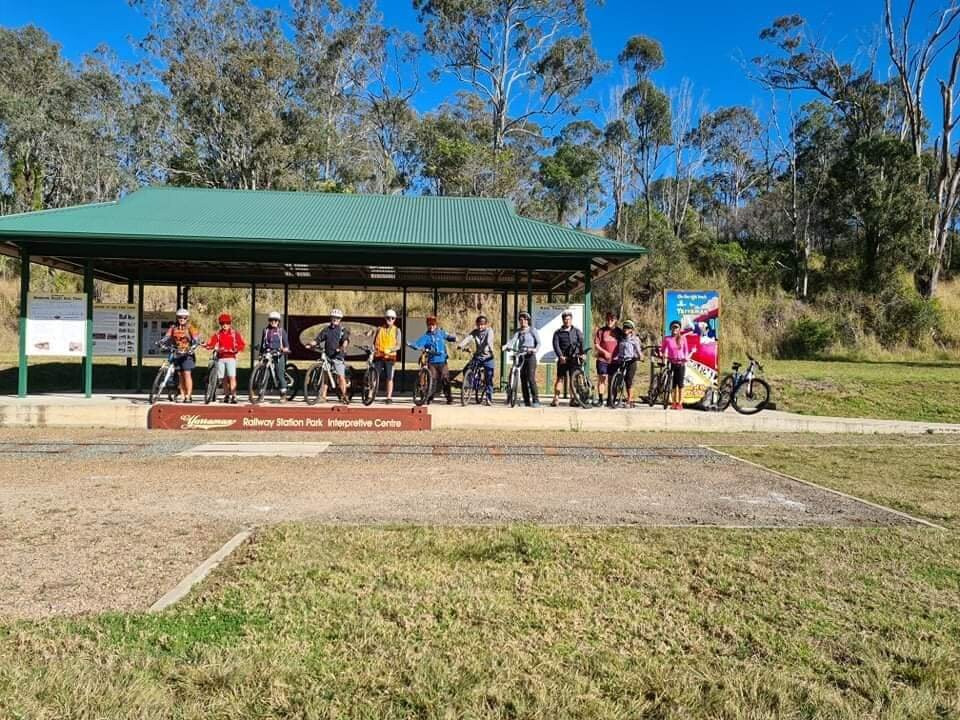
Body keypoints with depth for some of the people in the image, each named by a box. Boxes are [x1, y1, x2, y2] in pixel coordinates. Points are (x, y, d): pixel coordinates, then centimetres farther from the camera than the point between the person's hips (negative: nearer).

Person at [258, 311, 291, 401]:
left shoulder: (281, 331, 7)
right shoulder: (265, 331, 14)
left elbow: (286, 344, 4)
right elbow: (262, 344, 20)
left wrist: (285, 349, -16)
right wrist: (261, 354, 16)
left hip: (278, 354, -2)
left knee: (280, 374, -6)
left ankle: (283, 395, -1)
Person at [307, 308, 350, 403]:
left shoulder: (343, 330, 2)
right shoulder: (326, 329, 12)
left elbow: (346, 340, -16)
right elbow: (318, 339, 9)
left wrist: (343, 347, -36)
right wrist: (311, 344, -10)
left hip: (338, 357, -4)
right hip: (327, 356, 4)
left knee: (341, 376, -10)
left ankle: (344, 396, 2)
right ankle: (323, 396, 12)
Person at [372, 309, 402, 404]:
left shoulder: (396, 330, 5)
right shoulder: (379, 329, 11)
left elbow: (398, 346, -3)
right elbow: (374, 342, 14)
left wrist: (389, 350, -20)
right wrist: (372, 350, -5)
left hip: (390, 357, -1)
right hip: (378, 356, 1)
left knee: (389, 378, 1)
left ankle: (389, 397, 7)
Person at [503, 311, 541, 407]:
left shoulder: (533, 330, 2)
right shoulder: (518, 331, 12)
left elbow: (538, 342, -1)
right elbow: (513, 340, -3)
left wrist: (536, 349, -22)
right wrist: (506, 346, -22)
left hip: (530, 356, -4)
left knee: (531, 378, -15)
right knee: (523, 379, 2)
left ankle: (536, 400, -12)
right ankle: (527, 401, 9)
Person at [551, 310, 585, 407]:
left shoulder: (577, 331, 12)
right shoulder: (558, 332, 8)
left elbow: (581, 343, 1)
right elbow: (556, 345, -3)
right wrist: (560, 356, -17)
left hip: (574, 358, 1)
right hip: (563, 358, -1)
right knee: (560, 378, -4)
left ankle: (573, 399, 8)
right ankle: (556, 398, -3)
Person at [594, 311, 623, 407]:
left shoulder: (619, 331, 8)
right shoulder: (601, 330, 1)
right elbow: (596, 345, -2)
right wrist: (604, 352, -15)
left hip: (614, 360, 2)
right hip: (602, 359, -2)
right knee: (601, 379, -4)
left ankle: (610, 399, 16)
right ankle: (600, 399, 1)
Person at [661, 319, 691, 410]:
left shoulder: (683, 338, 3)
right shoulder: (667, 339, 2)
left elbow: (685, 350, 11)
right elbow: (662, 349, 11)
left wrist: (686, 358, -5)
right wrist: (663, 355, -7)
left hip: (681, 364, 0)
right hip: (671, 363, 0)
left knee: (680, 384, -2)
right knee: (673, 384, 2)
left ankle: (680, 403, 4)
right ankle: (673, 403, 10)